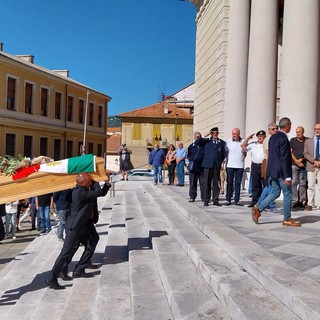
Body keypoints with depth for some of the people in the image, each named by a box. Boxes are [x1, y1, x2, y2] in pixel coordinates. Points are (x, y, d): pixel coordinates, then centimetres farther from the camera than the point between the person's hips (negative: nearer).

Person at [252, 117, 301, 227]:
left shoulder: (273, 137, 10)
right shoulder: (284, 139, -18)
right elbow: (284, 159, -21)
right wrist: (287, 177, -20)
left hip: (273, 171, 9)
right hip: (281, 171, -9)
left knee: (275, 192, 16)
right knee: (287, 194, 3)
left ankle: (258, 209, 8)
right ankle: (287, 219, 13)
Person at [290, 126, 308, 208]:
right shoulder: (292, 140, 8)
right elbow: (290, 152, 4)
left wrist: (301, 160, -7)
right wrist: (296, 161, -5)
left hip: (303, 165, 0)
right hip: (294, 164, 0)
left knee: (303, 183, 1)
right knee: (294, 183, -3)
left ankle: (302, 201, 6)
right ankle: (294, 201, 0)